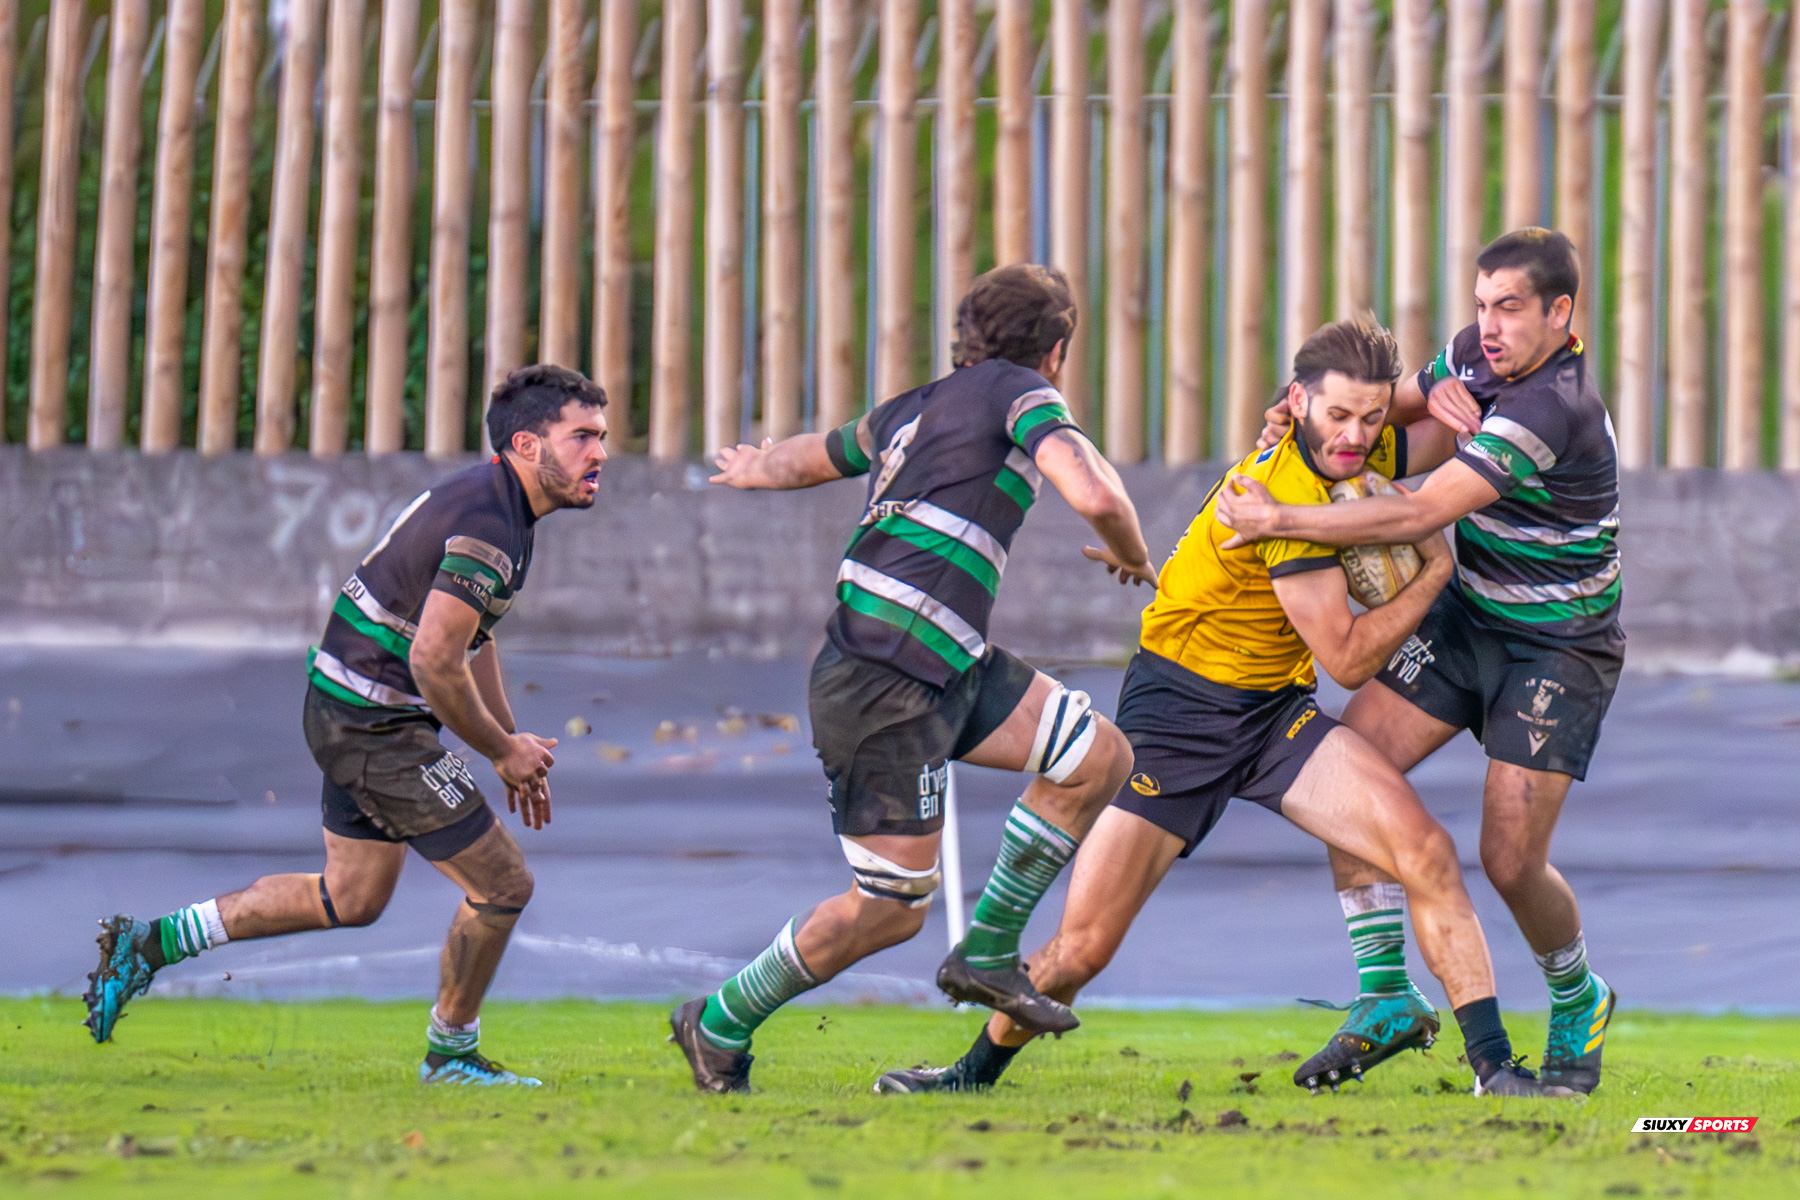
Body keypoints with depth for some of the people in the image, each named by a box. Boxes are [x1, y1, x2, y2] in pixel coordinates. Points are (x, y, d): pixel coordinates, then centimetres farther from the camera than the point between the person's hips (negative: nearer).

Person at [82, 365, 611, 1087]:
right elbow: (434, 661, -27)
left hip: (350, 714, 10)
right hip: (376, 726, -10)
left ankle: (150, 944, 23)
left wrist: (512, 744, 22)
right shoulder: (486, 527, -24)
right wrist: (501, 751, -14)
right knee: (502, 886, -2)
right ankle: (450, 1054, 17)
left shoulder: (494, 501, 10)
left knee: (351, 899, 20)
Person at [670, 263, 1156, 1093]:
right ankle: (721, 1024, 14)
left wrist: (756, 470, 60)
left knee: (1100, 757, 8)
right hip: (887, 681, -9)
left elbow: (804, 458, 36)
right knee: (893, 908, -3)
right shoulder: (1018, 390, -4)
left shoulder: (915, 410, 19)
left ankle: (987, 953, 14)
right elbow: (1094, 497, -20)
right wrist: (1134, 559, 2)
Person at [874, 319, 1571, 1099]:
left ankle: (1493, 1067, -12)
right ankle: (978, 1071, 20)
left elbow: (1449, 434, 21)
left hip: (1277, 711, 6)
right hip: (1177, 708, -6)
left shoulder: (1364, 453, -3)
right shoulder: (1287, 494, -26)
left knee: (1425, 851, -17)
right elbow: (1348, 660, -21)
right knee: (1081, 947, -7)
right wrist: (1434, 572, -11)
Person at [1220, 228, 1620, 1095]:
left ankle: (1579, 1002, 21)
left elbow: (1419, 515, -34)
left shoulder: (1553, 409, -30)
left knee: (1510, 860, -11)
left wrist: (1280, 519, -30)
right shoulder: (1482, 355, -2)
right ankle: (1386, 998, 0)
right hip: (1469, 614, 8)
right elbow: (1384, 406, 18)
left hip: (1560, 648, -8)